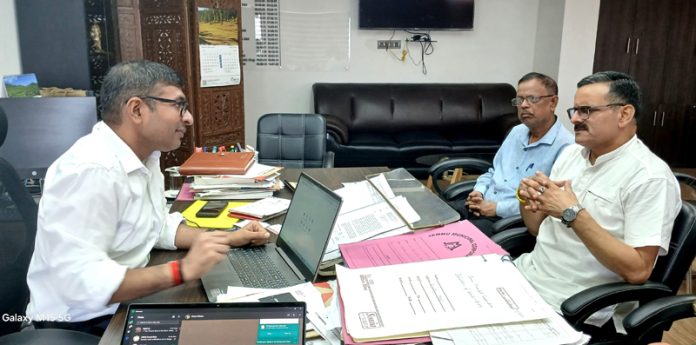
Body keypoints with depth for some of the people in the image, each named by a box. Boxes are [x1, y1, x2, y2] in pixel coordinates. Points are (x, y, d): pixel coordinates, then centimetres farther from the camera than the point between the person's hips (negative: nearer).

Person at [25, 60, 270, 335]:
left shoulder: (144, 156, 2)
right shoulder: (90, 171, -26)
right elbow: (79, 282, -31)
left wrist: (228, 238, 2)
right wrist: (183, 270, -30)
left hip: (126, 304, 8)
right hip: (83, 324, -8)